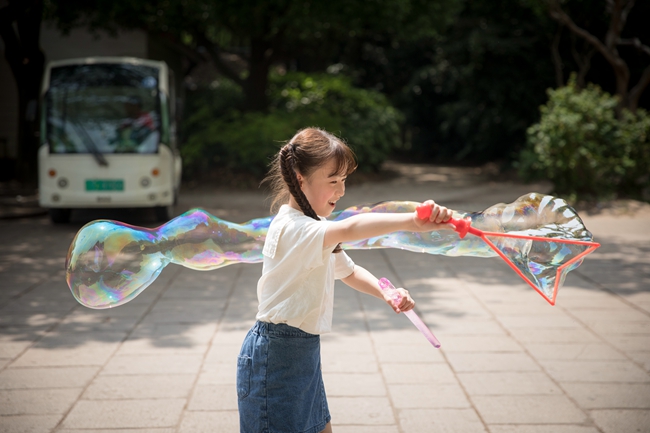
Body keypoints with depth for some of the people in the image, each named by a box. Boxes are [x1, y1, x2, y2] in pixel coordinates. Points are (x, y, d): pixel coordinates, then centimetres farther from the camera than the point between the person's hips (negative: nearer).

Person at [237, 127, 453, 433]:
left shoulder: (315, 229, 10)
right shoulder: (291, 228, -23)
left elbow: (348, 270, 18)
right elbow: (351, 228, -41)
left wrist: (387, 294, -1)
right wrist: (413, 222, -53)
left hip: (304, 351, 10)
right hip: (276, 354, -10)